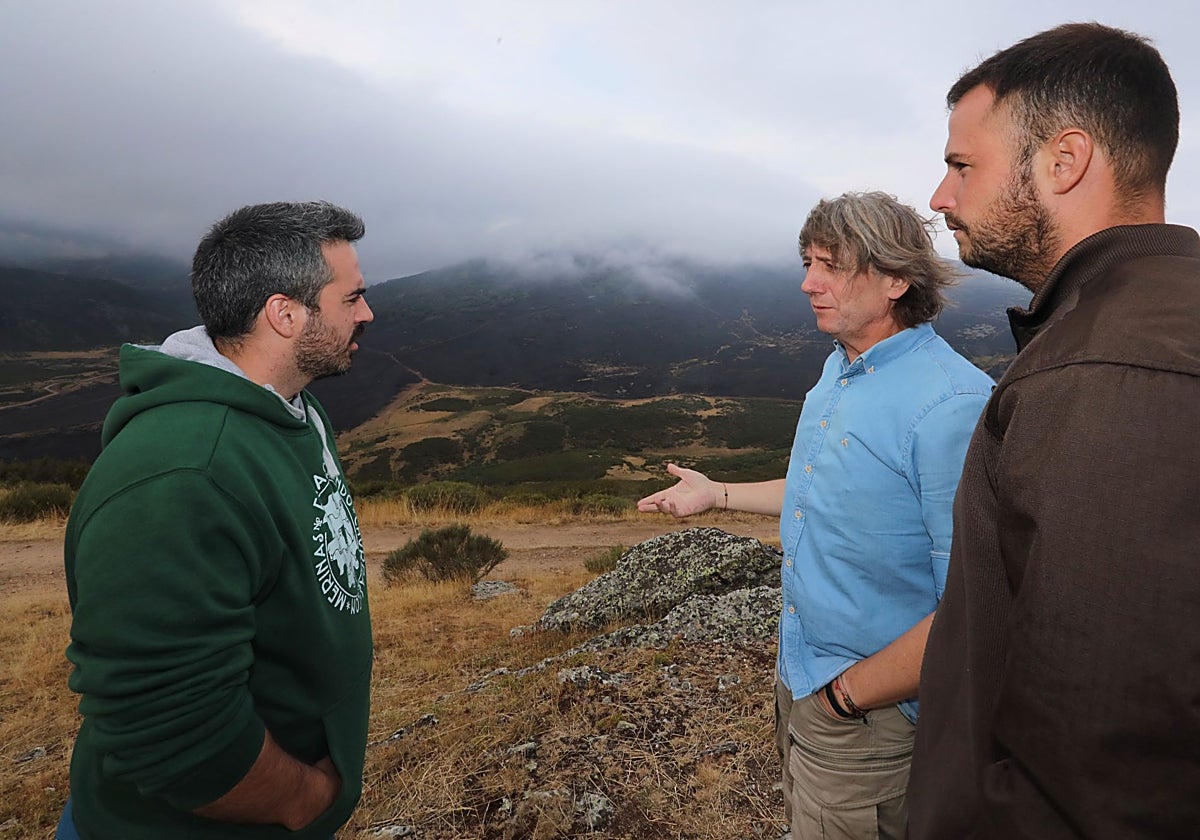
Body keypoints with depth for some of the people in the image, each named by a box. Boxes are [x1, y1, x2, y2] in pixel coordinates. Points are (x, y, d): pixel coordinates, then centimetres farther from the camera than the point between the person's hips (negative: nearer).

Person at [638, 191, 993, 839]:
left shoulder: (951, 406, -27)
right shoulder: (838, 369, 3)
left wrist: (848, 692, -21)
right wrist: (717, 494, 20)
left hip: (870, 716, -8)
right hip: (800, 677, 9)